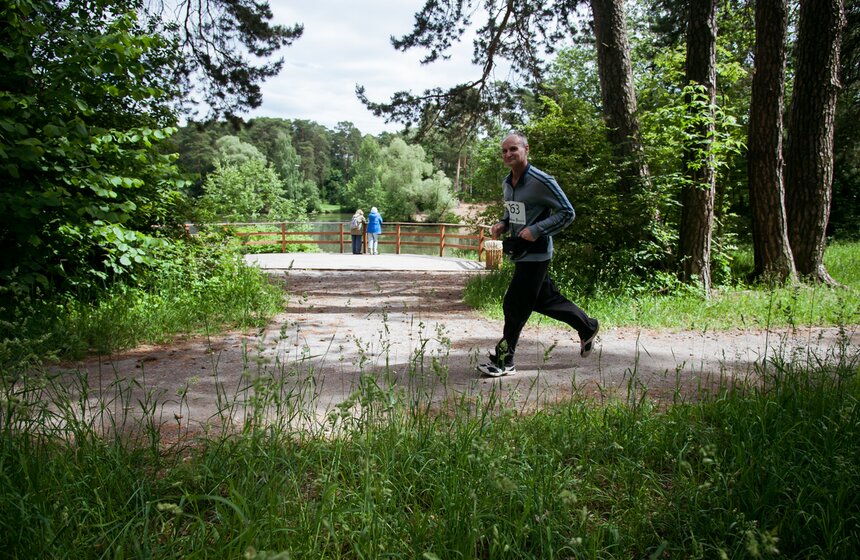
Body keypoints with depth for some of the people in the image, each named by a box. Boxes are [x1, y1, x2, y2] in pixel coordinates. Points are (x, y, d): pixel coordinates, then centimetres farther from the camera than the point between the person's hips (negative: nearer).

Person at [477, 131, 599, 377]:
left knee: (514, 306, -6)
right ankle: (587, 327, 38)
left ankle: (504, 361, 6)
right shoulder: (507, 183, 8)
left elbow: (568, 213, -14)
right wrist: (502, 224, 3)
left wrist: (537, 230, -23)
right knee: (546, 299, 19)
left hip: (535, 253, -9)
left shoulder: (541, 181, -17)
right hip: (519, 252, 9)